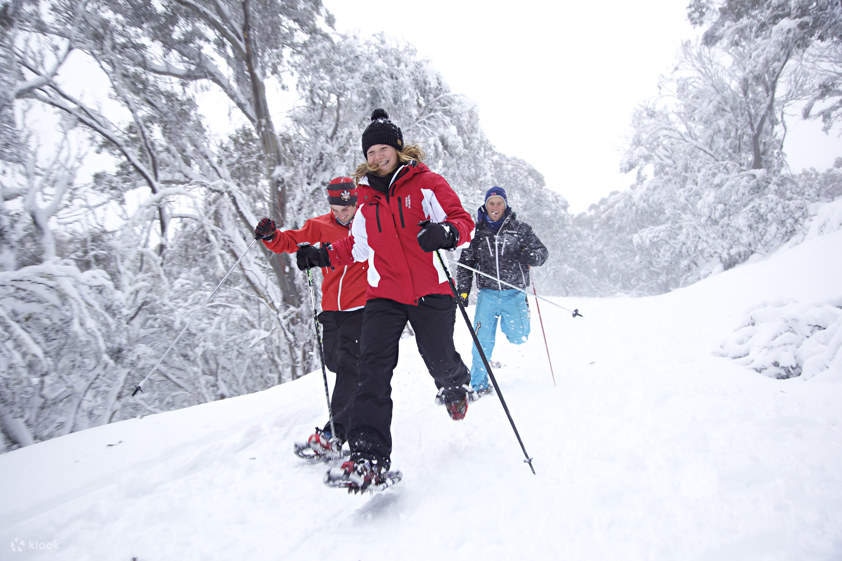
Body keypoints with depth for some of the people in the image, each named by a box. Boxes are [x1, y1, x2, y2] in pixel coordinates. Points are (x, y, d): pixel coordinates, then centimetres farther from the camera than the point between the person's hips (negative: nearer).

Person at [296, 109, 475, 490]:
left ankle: (455, 386, 43)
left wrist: (447, 233, -27)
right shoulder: (366, 198, 15)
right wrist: (324, 256, 13)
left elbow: (464, 221, -4)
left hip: (431, 291, -3)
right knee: (373, 367, -12)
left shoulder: (427, 184, 0)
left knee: (439, 359, 2)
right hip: (384, 294, 3)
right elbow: (359, 245, 26)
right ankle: (368, 455, -10)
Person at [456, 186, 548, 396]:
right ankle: (478, 383, 10)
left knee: (517, 337, -3)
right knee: (483, 341, -4)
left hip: (514, 294, 0)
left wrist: (530, 256, -17)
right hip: (487, 294, 1)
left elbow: (542, 252, 7)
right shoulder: (477, 232, 7)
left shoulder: (520, 229, 5)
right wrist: (463, 290, 3)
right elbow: (466, 262, 11)